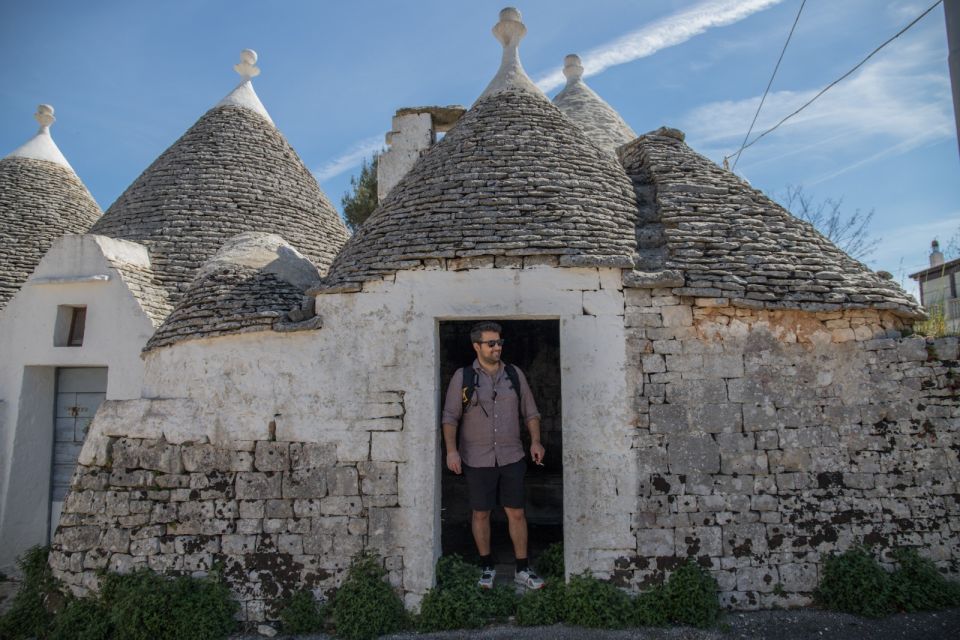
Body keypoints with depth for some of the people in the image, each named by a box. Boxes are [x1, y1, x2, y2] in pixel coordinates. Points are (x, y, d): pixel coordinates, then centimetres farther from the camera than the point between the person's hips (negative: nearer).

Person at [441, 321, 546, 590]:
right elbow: (450, 416, -4)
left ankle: (523, 570, 20)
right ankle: (487, 568, 26)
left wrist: (535, 441, -2)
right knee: (480, 514, 9)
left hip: (512, 458, 2)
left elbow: (530, 412, 10)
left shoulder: (514, 374, 5)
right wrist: (451, 449, -14)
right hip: (477, 460, -2)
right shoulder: (463, 377, -3)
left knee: (516, 513, 6)